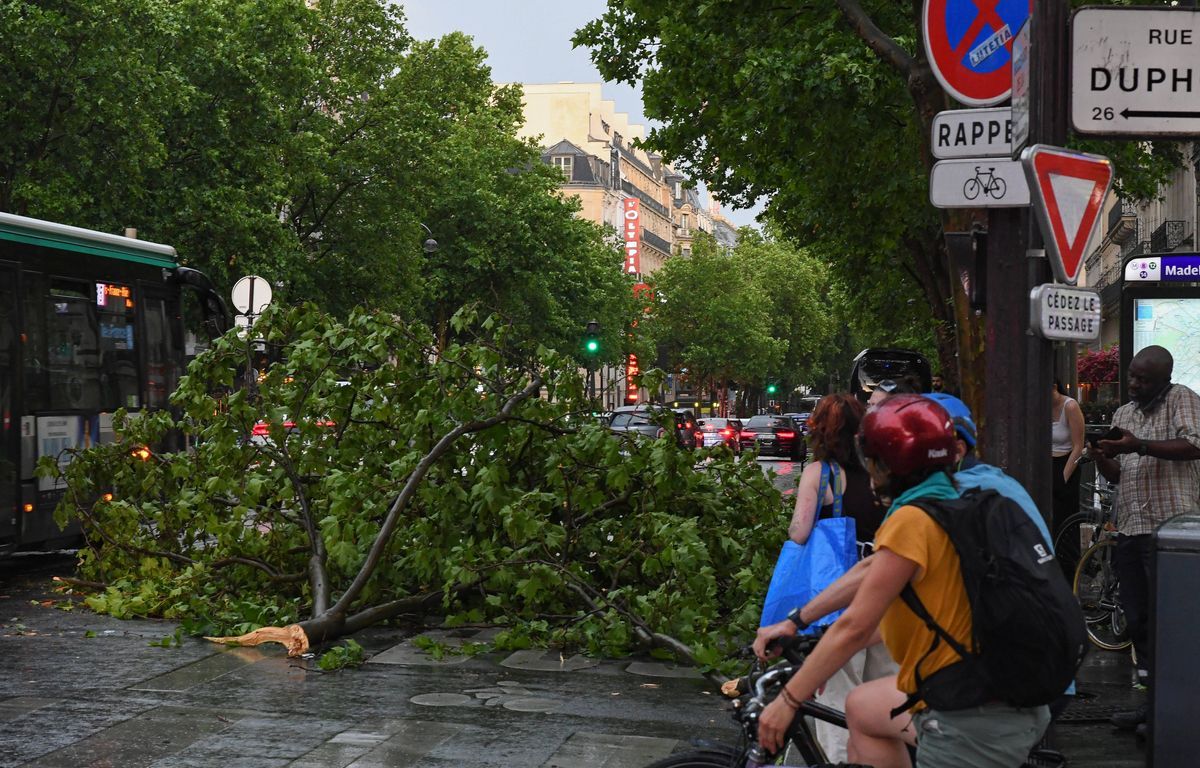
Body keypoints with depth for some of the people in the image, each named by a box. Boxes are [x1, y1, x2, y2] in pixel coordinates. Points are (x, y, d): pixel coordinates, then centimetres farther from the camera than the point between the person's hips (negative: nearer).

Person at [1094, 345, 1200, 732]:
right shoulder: (1123, 413, 20)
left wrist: (1139, 446, -23)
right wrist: (1101, 458, -2)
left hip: (1168, 526, -8)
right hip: (1130, 528, 8)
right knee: (1137, 620, 10)